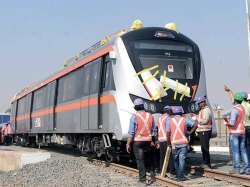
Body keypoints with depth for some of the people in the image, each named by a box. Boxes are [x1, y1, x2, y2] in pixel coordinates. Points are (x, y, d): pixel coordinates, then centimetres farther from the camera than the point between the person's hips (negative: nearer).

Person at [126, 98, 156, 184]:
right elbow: (153, 130, 8)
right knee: (150, 158, 20)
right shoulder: (149, 115, 3)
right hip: (148, 141, 4)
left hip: (138, 141, -4)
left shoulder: (134, 116, -10)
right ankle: (152, 175, 28)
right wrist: (152, 141, 18)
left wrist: (128, 144, -7)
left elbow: (131, 132, -12)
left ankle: (142, 178, 3)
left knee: (140, 160, 2)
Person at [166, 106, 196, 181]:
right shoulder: (184, 119, 2)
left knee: (176, 160, 14)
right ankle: (181, 176, -6)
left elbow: (168, 133, -4)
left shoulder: (169, 120, 1)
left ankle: (178, 174, 19)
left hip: (174, 143, 1)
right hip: (183, 142, -1)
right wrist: (190, 132, 6)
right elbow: (195, 125, -3)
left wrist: (169, 142, 7)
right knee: (182, 159, -1)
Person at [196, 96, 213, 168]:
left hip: (205, 131, -10)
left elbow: (205, 121, -22)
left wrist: (197, 119, -13)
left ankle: (207, 164, -8)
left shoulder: (206, 110, -13)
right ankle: (205, 163, 19)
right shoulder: (202, 110, 20)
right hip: (202, 131, 10)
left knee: (205, 148, -10)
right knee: (203, 148, 13)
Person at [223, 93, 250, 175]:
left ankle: (236, 168, -1)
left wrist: (227, 122, -3)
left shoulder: (235, 109, -16)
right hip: (242, 132, 8)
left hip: (234, 132, -8)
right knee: (243, 150, 9)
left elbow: (232, 123, -22)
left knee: (235, 151, -3)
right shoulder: (242, 108, 10)